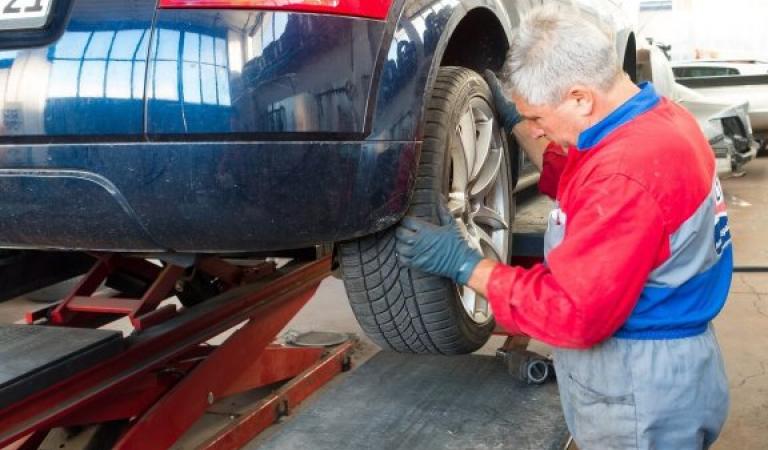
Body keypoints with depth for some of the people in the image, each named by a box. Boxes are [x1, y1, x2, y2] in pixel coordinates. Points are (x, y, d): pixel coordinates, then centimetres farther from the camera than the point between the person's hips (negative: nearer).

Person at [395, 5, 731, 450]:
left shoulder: (628, 172, -31)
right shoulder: (659, 116, 1)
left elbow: (574, 312, -28)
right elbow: (580, 186, 19)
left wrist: (464, 264, -20)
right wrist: (516, 121, 14)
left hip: (641, 389, -10)